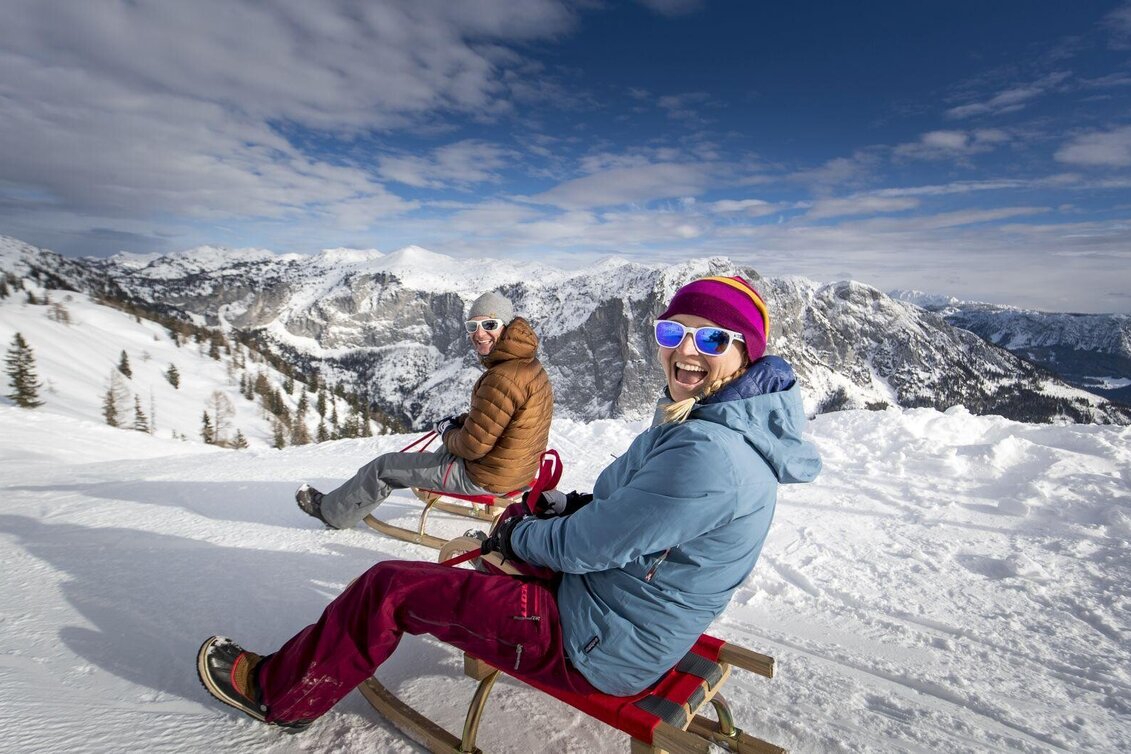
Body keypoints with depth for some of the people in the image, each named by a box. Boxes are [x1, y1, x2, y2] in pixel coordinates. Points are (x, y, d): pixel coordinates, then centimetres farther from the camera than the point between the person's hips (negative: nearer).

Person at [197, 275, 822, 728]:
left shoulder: (711, 454, -31)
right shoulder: (720, 423, 1)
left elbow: (586, 544, -24)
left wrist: (515, 536, -6)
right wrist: (570, 506, -1)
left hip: (599, 646, -9)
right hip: (620, 600, 9)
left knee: (389, 586, -4)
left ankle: (280, 692, 23)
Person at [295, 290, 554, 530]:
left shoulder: (503, 378, -30)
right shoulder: (529, 364, 2)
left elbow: (473, 445, -25)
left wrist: (448, 433, -5)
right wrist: (459, 421, 5)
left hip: (485, 477, -8)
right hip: (517, 467, 8)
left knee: (384, 467, 8)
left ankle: (332, 511, 31)